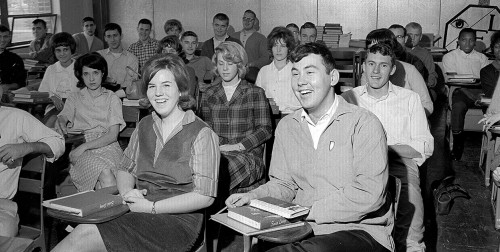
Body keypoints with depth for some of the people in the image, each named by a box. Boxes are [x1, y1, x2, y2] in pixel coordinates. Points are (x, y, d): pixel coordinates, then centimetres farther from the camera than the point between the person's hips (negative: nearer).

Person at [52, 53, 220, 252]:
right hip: (140, 212, 5)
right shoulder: (144, 126, 13)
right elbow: (125, 170, 17)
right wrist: (127, 192, -6)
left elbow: (205, 197, -13)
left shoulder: (202, 134, -8)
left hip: (178, 221, -5)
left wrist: (151, 207, -15)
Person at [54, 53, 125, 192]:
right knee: (104, 172, -34)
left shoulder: (112, 98, 16)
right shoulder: (74, 98, 23)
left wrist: (84, 146, -12)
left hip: (108, 147, 0)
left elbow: (113, 135, 3)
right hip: (83, 152, 0)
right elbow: (63, 116, 1)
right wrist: (60, 123, -26)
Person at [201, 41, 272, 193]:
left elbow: (265, 129, 2)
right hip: (217, 153, 2)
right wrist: (221, 145, -8)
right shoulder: (209, 95, 19)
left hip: (248, 153, -2)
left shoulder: (255, 93, 9)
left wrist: (238, 146, -10)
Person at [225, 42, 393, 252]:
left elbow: (369, 194, -16)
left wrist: (307, 211, -17)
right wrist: (254, 197, -4)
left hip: (360, 230, -4)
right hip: (304, 230, 5)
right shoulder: (286, 126, 11)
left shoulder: (363, 123, -8)